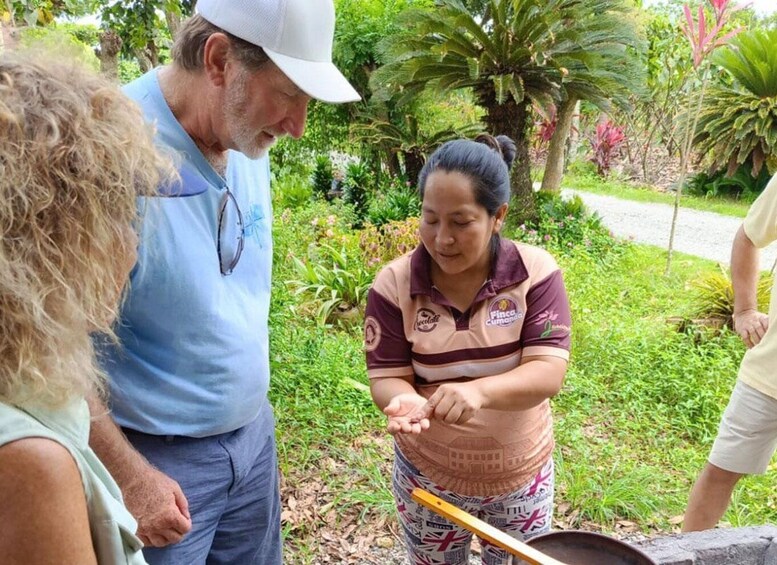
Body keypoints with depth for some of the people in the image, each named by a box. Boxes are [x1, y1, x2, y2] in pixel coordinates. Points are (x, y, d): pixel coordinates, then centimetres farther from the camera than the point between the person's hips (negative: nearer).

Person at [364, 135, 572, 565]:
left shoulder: (536, 272, -16)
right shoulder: (394, 283, -15)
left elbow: (548, 373, -21)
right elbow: (386, 377, -12)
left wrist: (479, 391, -40)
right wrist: (405, 402, -35)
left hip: (522, 474, 1)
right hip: (428, 475, 0)